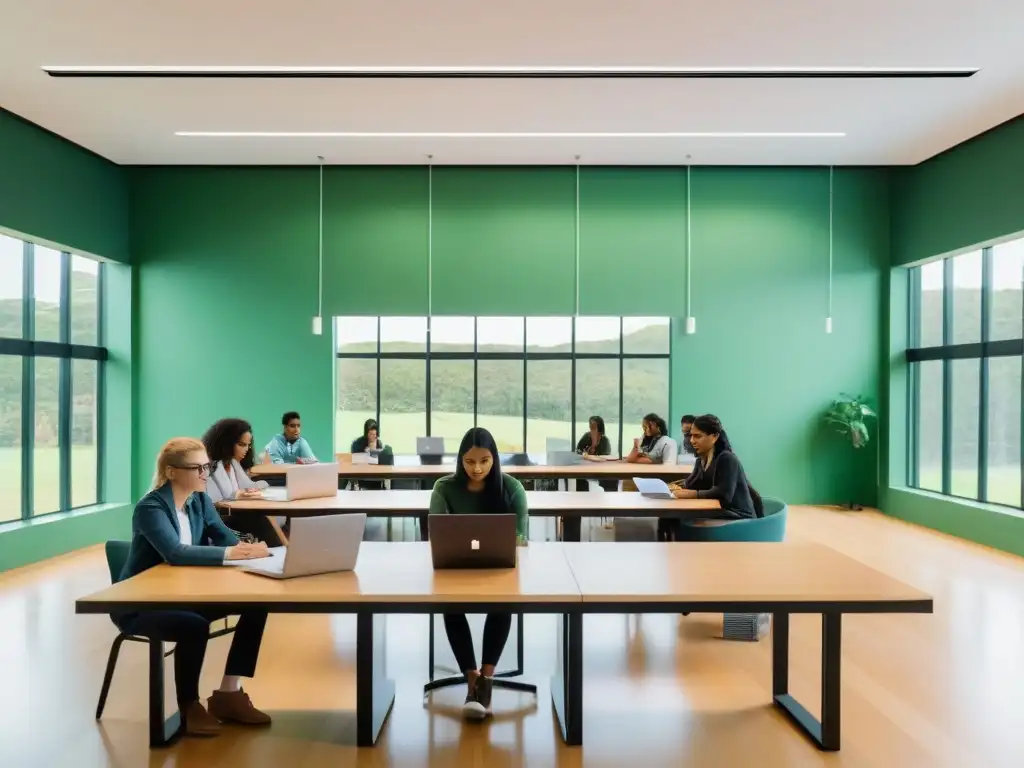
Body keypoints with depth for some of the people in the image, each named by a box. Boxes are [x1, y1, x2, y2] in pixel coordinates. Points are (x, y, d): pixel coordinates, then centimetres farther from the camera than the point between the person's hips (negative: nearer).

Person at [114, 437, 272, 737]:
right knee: (195, 626, -35)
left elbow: (224, 536, -7)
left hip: (184, 595, 7)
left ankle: (228, 693, -1)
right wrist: (230, 553, -42)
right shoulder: (150, 508, -21)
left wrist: (248, 549, -30)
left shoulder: (200, 500, 2)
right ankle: (189, 706, -8)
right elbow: (176, 553, -36)